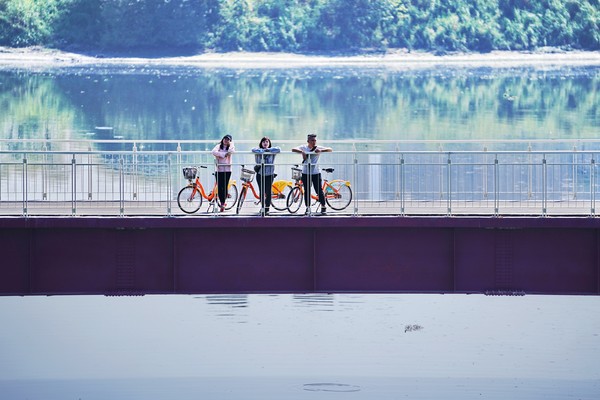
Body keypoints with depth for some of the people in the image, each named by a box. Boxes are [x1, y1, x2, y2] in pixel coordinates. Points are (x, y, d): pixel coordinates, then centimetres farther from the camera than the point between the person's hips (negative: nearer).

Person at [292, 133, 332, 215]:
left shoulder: (318, 148, 1)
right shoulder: (303, 148, 3)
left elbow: (330, 150, -8)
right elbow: (293, 149, -11)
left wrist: (321, 150, -25)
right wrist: (302, 152, -29)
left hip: (316, 172, -1)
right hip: (305, 173, 1)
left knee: (319, 190, -2)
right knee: (307, 191, 5)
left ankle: (323, 207, 10)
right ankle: (308, 207, 15)